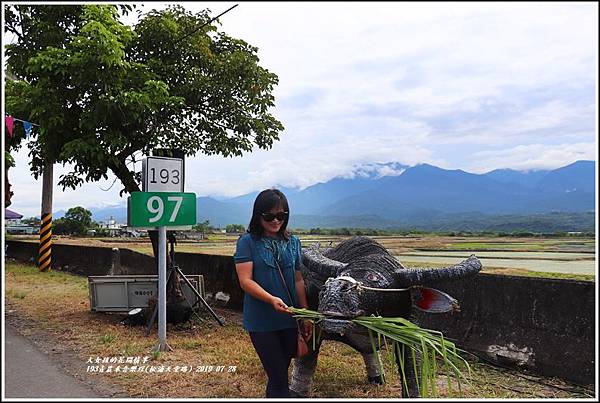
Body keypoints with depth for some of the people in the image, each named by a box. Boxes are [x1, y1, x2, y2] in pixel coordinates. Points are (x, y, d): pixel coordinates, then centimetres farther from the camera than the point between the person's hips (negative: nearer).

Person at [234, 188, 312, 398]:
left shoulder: (293, 242, 8)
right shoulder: (247, 241, -6)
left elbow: (298, 280, 12)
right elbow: (245, 281, -13)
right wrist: (271, 299, -27)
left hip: (289, 320, 4)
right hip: (262, 321, -4)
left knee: (278, 375, 14)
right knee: (279, 379, -3)